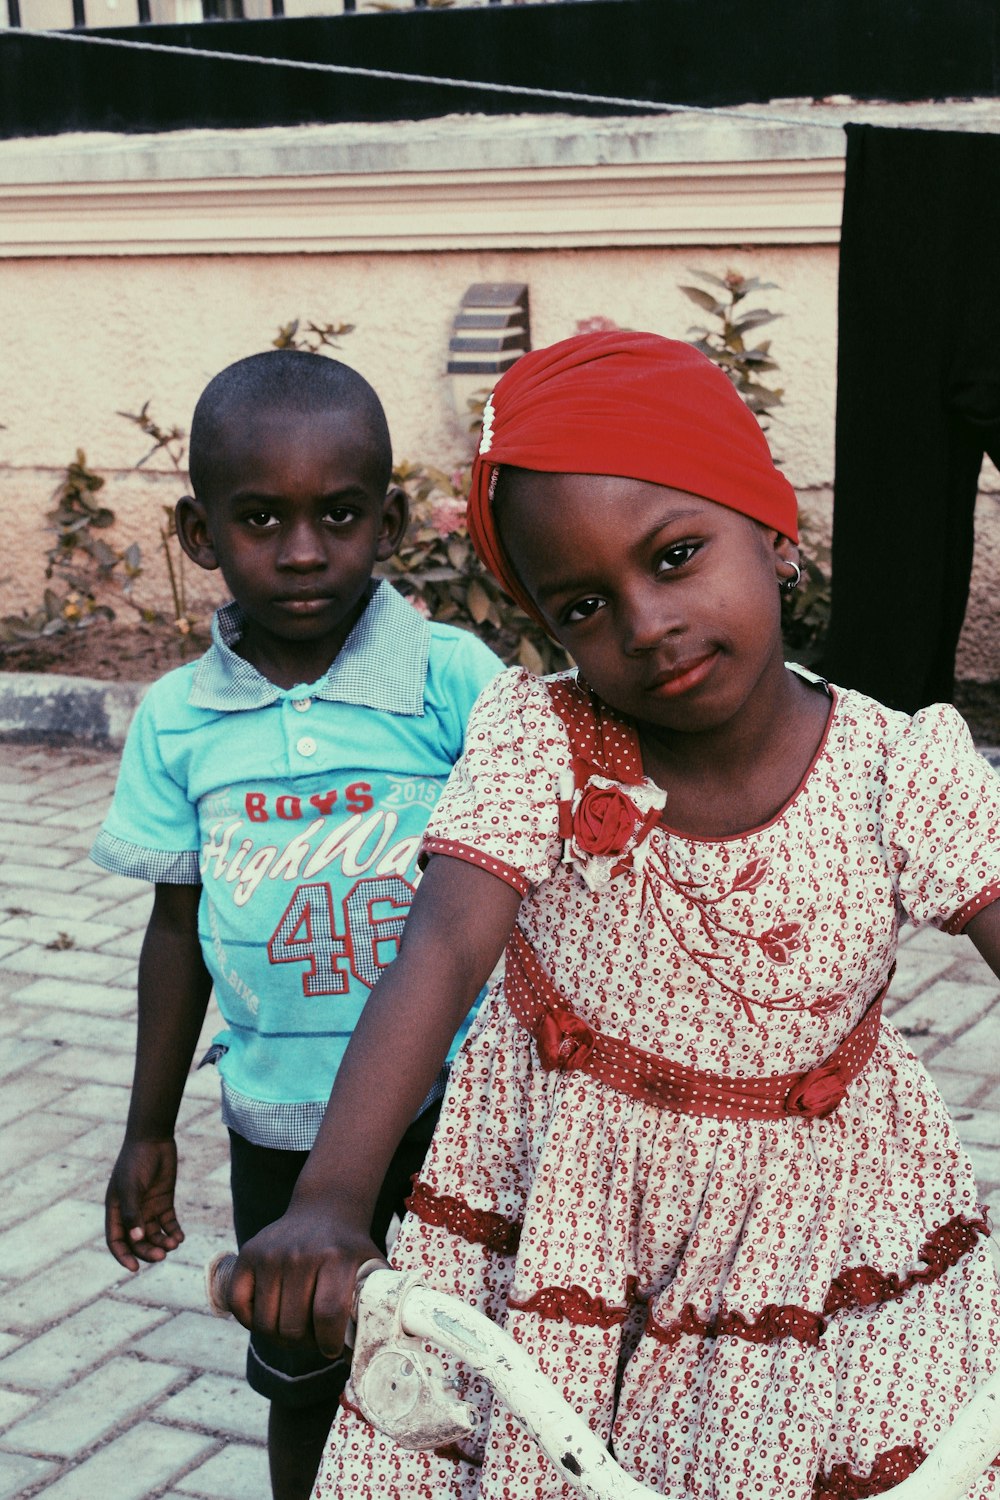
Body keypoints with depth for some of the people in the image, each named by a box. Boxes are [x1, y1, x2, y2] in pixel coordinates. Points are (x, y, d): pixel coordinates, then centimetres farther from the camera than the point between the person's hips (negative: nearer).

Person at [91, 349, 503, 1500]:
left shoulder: (453, 681, -13)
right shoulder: (176, 721, -4)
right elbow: (178, 924, 6)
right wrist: (149, 1133, 11)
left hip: (449, 1101, -2)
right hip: (276, 1114, 2)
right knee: (303, 1375, 18)